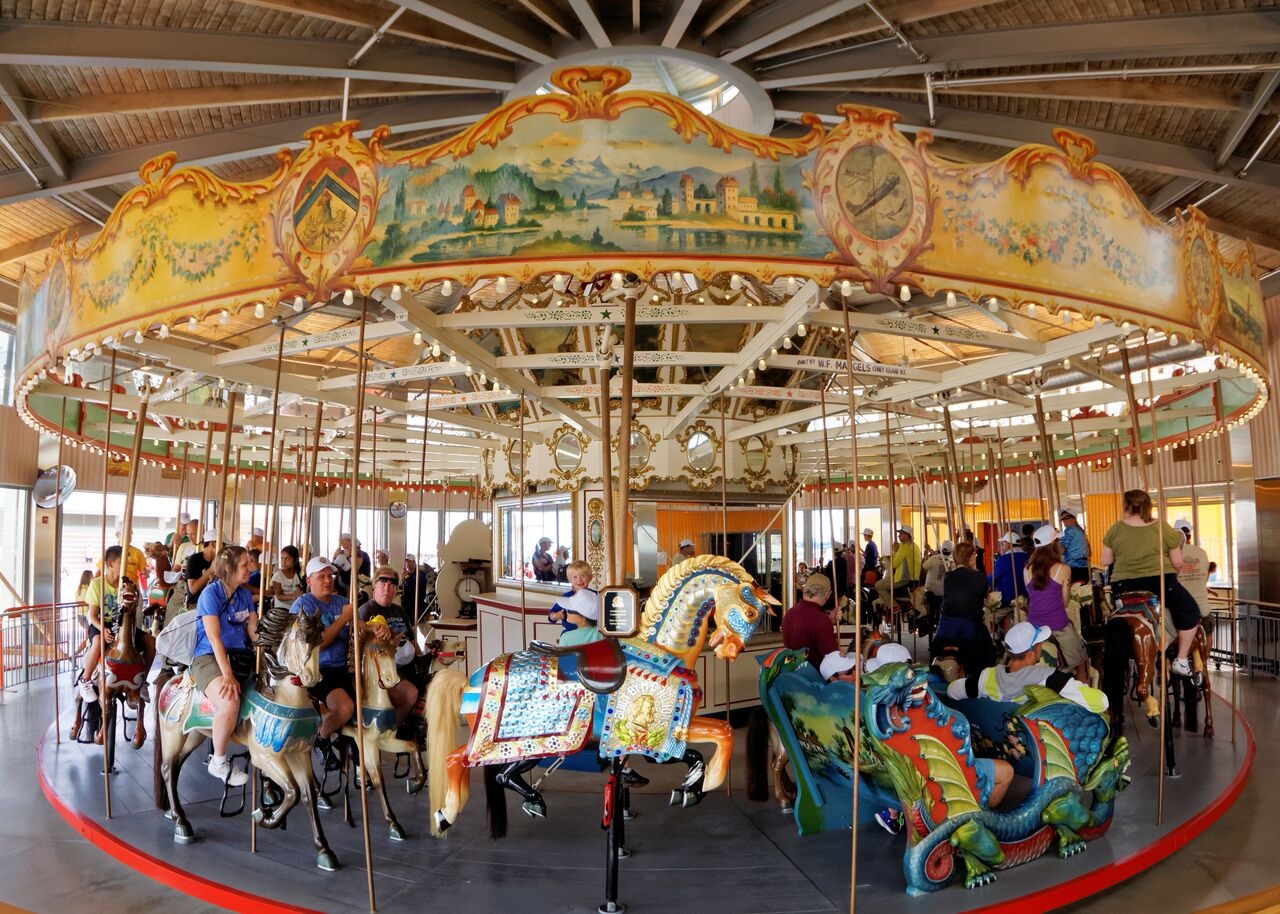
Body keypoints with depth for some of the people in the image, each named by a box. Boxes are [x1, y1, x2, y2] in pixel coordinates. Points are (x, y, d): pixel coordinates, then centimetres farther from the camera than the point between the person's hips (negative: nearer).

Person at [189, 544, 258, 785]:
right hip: (209, 657, -7)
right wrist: (227, 674, -24)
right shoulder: (211, 593, -10)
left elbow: (254, 632, 8)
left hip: (241, 657, 7)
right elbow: (214, 638, -17)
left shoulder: (245, 594, 10)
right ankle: (218, 763, -11)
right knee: (230, 703, -32)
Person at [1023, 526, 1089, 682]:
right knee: (1081, 663, 17)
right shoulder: (1063, 569, -5)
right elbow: (1065, 602, 1)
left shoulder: (1027, 569, 4)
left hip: (1033, 626, 3)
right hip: (1058, 626, -3)